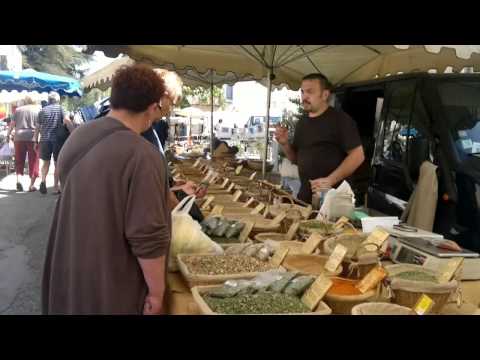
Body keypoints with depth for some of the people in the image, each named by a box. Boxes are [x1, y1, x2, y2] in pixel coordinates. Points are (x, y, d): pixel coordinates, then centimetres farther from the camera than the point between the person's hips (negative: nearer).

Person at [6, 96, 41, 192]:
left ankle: (18, 180, -3)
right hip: (33, 137, -2)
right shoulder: (37, 110, 5)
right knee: (33, 161, 4)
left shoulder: (18, 109, 9)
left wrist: (8, 134, 19)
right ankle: (32, 185, 4)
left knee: (19, 160, 13)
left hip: (19, 137, 2)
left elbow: (12, 123, 8)